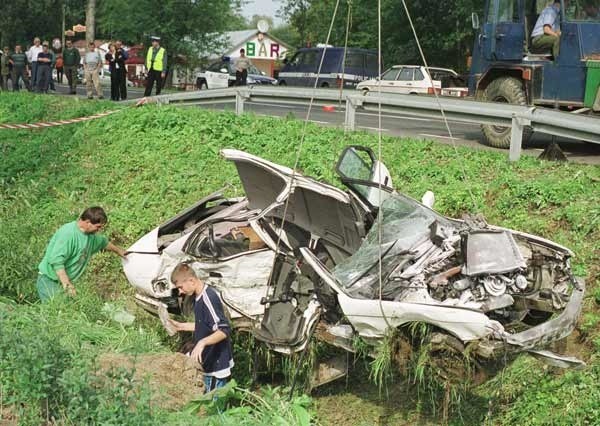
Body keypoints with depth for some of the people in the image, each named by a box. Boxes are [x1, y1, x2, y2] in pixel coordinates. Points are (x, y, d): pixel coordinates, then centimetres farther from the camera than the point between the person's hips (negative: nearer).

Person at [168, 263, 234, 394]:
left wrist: (202, 342, -39)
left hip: (216, 365, -10)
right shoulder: (199, 297, 7)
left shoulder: (208, 298, -23)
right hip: (207, 363, 10)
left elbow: (224, 330, -28)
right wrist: (181, 326, 16)